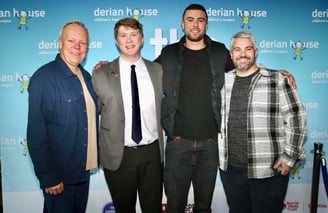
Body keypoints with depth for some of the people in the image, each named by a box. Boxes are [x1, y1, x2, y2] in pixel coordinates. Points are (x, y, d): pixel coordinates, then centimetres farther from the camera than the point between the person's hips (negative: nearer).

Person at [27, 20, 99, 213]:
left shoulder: (86, 77, 6)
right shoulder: (44, 78, -17)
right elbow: (36, 133, -19)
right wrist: (48, 177, -17)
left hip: (84, 169, 7)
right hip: (58, 175, -7)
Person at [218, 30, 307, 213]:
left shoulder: (277, 81, -6)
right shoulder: (223, 82, 7)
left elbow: (296, 118, -6)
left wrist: (289, 157, -9)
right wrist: (220, 154, 14)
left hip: (269, 171, -3)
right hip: (230, 169, 4)